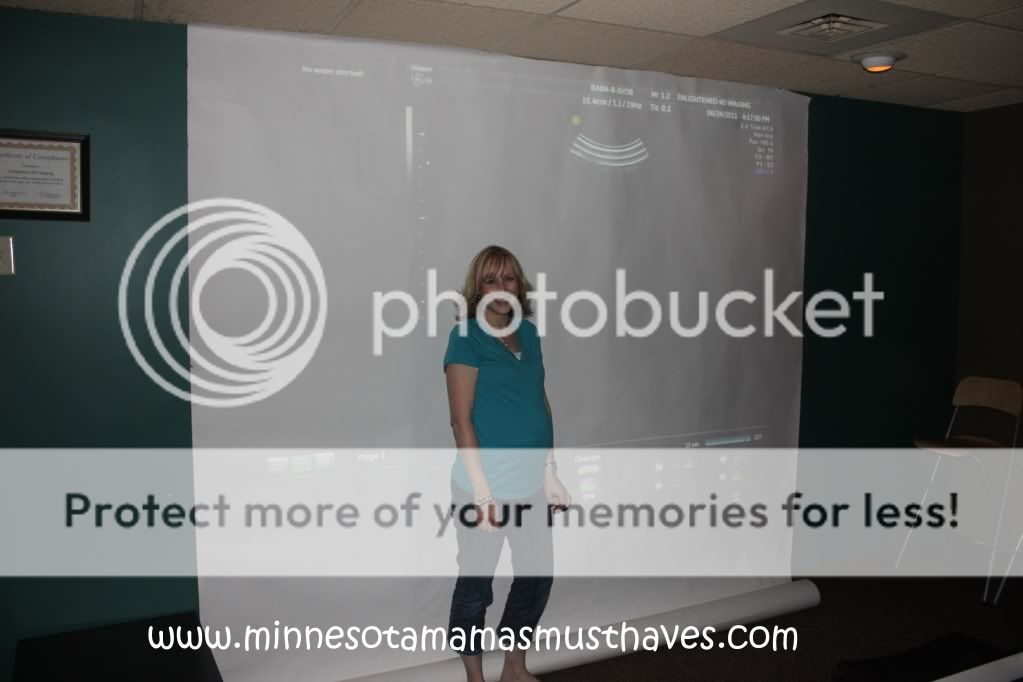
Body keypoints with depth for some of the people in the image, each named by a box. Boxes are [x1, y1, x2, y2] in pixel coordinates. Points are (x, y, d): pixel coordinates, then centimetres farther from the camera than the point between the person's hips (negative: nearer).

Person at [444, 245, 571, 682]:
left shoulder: (529, 334, 8)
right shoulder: (466, 338, -10)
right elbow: (461, 420, -14)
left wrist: (551, 472, 12)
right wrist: (482, 492, -17)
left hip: (531, 483, 7)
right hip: (486, 484, -7)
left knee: (538, 574, 17)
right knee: (476, 583, 7)